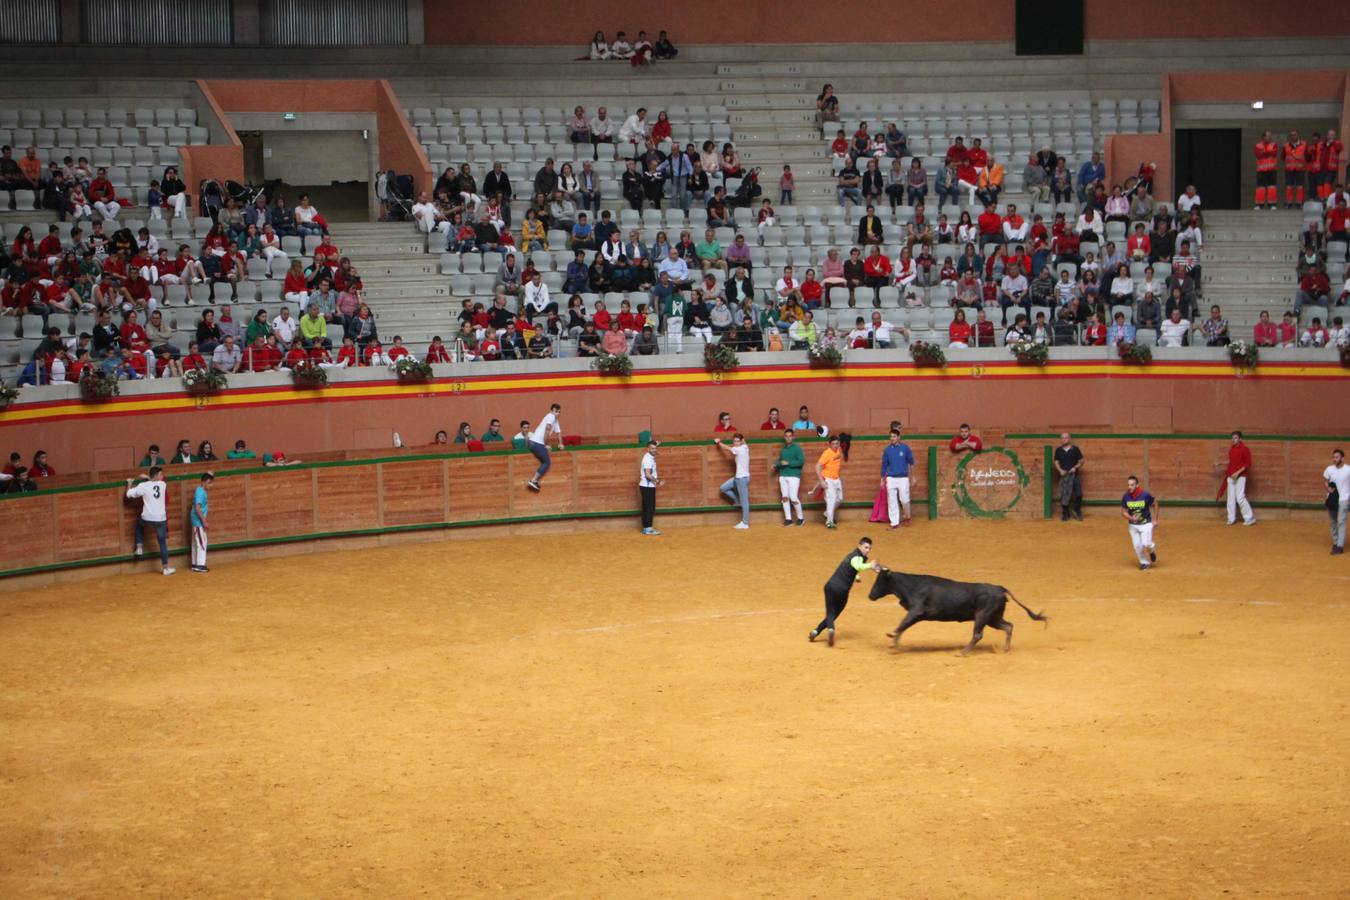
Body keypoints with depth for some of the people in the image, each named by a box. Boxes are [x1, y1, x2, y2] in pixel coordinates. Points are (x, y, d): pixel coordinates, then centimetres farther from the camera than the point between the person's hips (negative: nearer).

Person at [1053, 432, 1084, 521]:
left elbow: (1081, 461, 4)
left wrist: (1075, 467, -13)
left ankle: (1077, 511, 15)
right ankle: (1065, 514, 12)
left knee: (1078, 494, -5)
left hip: (1075, 475, -1)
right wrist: (1060, 470, -11)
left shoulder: (1075, 449, 2)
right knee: (1064, 495, -1)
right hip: (1064, 475, 1)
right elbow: (1056, 462, 8)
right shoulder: (1058, 450, 7)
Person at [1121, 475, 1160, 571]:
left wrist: (1155, 520, 0)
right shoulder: (1126, 497, -12)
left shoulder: (1145, 495, -20)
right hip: (1133, 525, 3)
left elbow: (1155, 505, -2)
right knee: (1137, 546, 4)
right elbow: (1123, 512, -4)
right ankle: (1144, 563, 27)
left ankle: (1152, 550, 21)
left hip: (1146, 524, -3)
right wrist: (1131, 518, -25)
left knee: (1146, 544, -15)